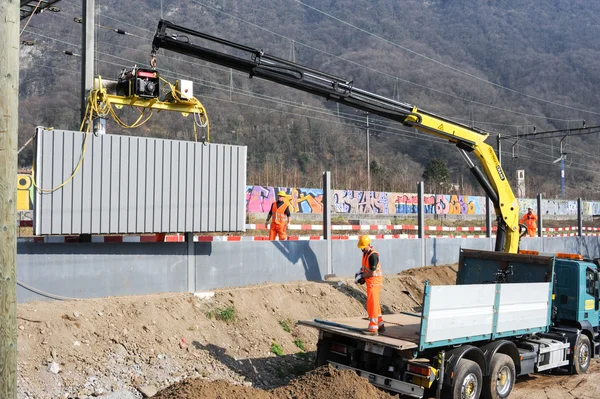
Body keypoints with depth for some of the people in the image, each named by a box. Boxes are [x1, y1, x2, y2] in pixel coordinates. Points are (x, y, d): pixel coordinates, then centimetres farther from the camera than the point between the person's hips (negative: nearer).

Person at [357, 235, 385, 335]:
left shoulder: (373, 255, -21)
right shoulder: (365, 253, 8)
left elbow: (372, 272, -22)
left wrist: (363, 276, -10)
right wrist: (361, 272, 6)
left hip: (374, 281, -10)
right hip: (370, 282, 10)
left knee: (372, 304, -9)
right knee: (375, 304, 17)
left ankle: (373, 328, -7)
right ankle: (380, 325, 27)